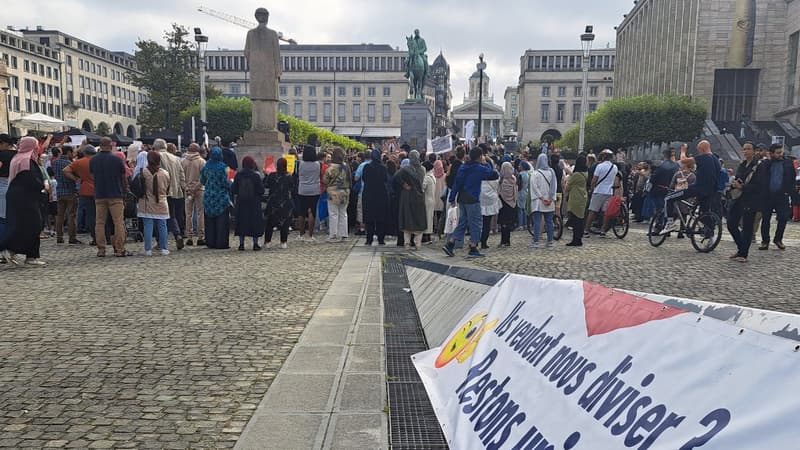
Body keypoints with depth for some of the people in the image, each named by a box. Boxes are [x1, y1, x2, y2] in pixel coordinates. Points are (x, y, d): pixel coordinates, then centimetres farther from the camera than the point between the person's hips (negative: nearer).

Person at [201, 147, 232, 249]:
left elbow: (202, 181, 10)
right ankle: (221, 243, 2)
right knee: (222, 221, 2)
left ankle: (210, 242, 13)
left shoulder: (206, 166, 2)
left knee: (210, 221, 11)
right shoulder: (222, 166, -12)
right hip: (221, 198, -4)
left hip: (208, 198, 4)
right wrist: (230, 184, 7)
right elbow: (225, 182, -13)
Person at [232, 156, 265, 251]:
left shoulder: (238, 175, -3)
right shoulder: (256, 175, -10)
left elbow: (233, 190, 2)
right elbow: (261, 190, -8)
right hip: (254, 203, -2)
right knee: (255, 221, 6)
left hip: (241, 203, 2)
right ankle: (255, 244, 7)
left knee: (241, 222, 9)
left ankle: (241, 244, 9)